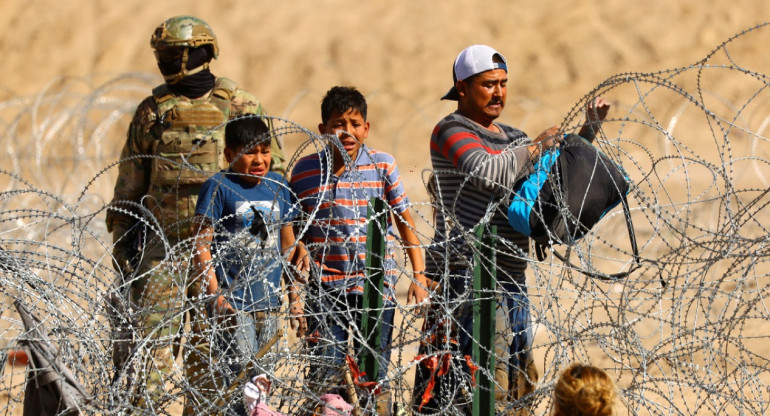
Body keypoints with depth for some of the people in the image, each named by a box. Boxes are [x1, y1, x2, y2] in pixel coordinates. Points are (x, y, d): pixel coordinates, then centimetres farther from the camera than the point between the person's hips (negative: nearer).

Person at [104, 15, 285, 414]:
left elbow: (272, 168, 7)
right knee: (151, 336, -6)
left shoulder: (240, 107, 1)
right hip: (162, 244, 2)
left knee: (209, 341, 3)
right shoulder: (151, 111, 8)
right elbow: (129, 182, 14)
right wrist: (121, 236, 10)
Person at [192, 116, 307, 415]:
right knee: (242, 381, -13)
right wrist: (216, 297, -16)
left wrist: (295, 297, 17)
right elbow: (201, 245, -8)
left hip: (268, 303, 6)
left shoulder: (278, 186, 10)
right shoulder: (218, 187, -6)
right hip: (233, 304, -6)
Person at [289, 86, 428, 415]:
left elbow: (405, 221, 7)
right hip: (325, 288, 1)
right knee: (325, 379, 0)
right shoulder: (305, 171, 1)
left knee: (374, 379, 2)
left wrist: (418, 276, 3)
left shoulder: (382, 166, -1)